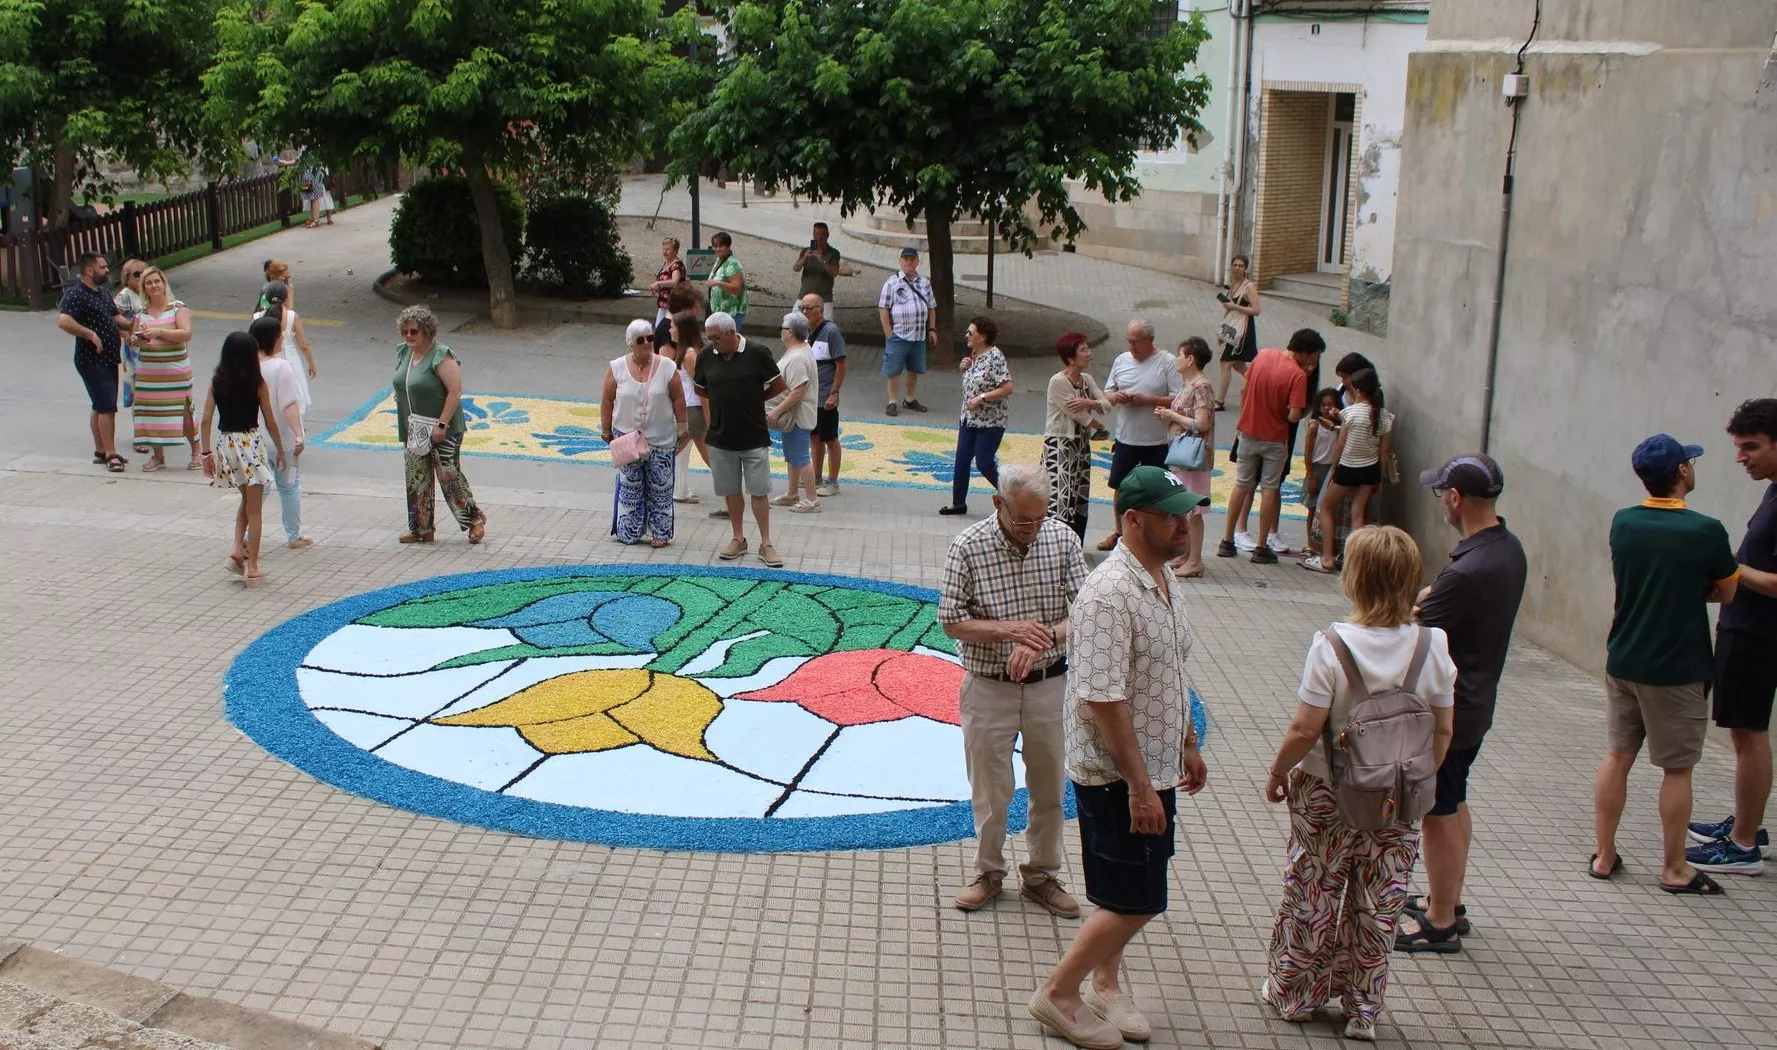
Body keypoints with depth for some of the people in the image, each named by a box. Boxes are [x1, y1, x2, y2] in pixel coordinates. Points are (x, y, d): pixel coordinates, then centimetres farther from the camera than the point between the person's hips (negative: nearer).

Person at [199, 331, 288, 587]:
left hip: (225, 444, 4)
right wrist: (280, 451, 7)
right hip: (250, 443, -4)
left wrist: (206, 453, 7)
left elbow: (206, 420, -1)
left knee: (247, 501, 24)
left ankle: (236, 550, 9)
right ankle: (252, 569, 6)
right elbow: (270, 422, -5)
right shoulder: (257, 382, -9)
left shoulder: (216, 382, 0)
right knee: (254, 509, 5)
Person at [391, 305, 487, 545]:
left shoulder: (440, 356, -17)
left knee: (449, 476, -3)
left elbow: (455, 392, -20)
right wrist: (403, 422, 14)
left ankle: (475, 518, 14)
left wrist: (442, 424, -23)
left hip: (442, 432, -8)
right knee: (417, 480, 10)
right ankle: (421, 529, 19)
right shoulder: (403, 353, 8)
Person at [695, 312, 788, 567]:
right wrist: (711, 416, 7)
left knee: (759, 491, 1)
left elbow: (778, 386, 0)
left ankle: (766, 544, 8)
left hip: (754, 438, -3)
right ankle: (738, 539, 25)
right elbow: (702, 391, 16)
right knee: (731, 491, 12)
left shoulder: (756, 355, -10)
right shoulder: (705, 358, 0)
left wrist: (753, 399, 5)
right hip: (720, 438, 3)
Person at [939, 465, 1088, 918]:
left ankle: (1041, 876, 31)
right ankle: (989, 872, 31)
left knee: (1049, 787, 13)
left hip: (1050, 684, 2)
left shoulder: (1063, 539, -7)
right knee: (990, 790, 10)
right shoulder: (968, 546, -14)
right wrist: (1009, 630, -26)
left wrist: (1043, 639, -26)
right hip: (989, 688, -2)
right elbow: (952, 623, -11)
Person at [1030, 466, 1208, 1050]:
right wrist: (1139, 787, -25)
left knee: (1127, 898, 19)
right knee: (1136, 903, -2)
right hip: (1117, 777, -9)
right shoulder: (1110, 595, -25)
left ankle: (1105, 983, 37)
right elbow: (1103, 701, -27)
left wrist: (1188, 744, 22)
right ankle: (1058, 995, 15)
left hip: (1154, 768, 9)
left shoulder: (1164, 579, 6)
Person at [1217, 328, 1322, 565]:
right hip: (1274, 438, -4)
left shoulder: (1263, 354, -4)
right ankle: (1261, 547, 10)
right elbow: (1293, 416, -23)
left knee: (1242, 485, 15)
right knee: (1269, 489, 7)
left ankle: (1227, 541, 18)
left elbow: (1244, 390, 5)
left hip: (1248, 432, 4)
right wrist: (1305, 411, -1)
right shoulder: (1298, 375, -20)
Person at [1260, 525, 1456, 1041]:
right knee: (1377, 907, 15)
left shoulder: (1332, 645, -21)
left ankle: (1294, 993, 31)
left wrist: (1277, 772, -1)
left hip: (1326, 796, -2)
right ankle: (1363, 1009, 26)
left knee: (1310, 897, 16)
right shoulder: (1433, 646, -11)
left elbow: (1305, 729, -19)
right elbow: (1443, 731, -3)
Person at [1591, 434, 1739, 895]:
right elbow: (1726, 593, -3)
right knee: (1676, 770, 7)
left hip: (1623, 662, 5)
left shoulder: (1623, 523, -2)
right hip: (1677, 670, -5)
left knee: (1617, 757, 14)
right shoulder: (1705, 531, -17)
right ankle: (1675, 869, 17)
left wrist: (1688, 588, 7)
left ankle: (1603, 856, 20)